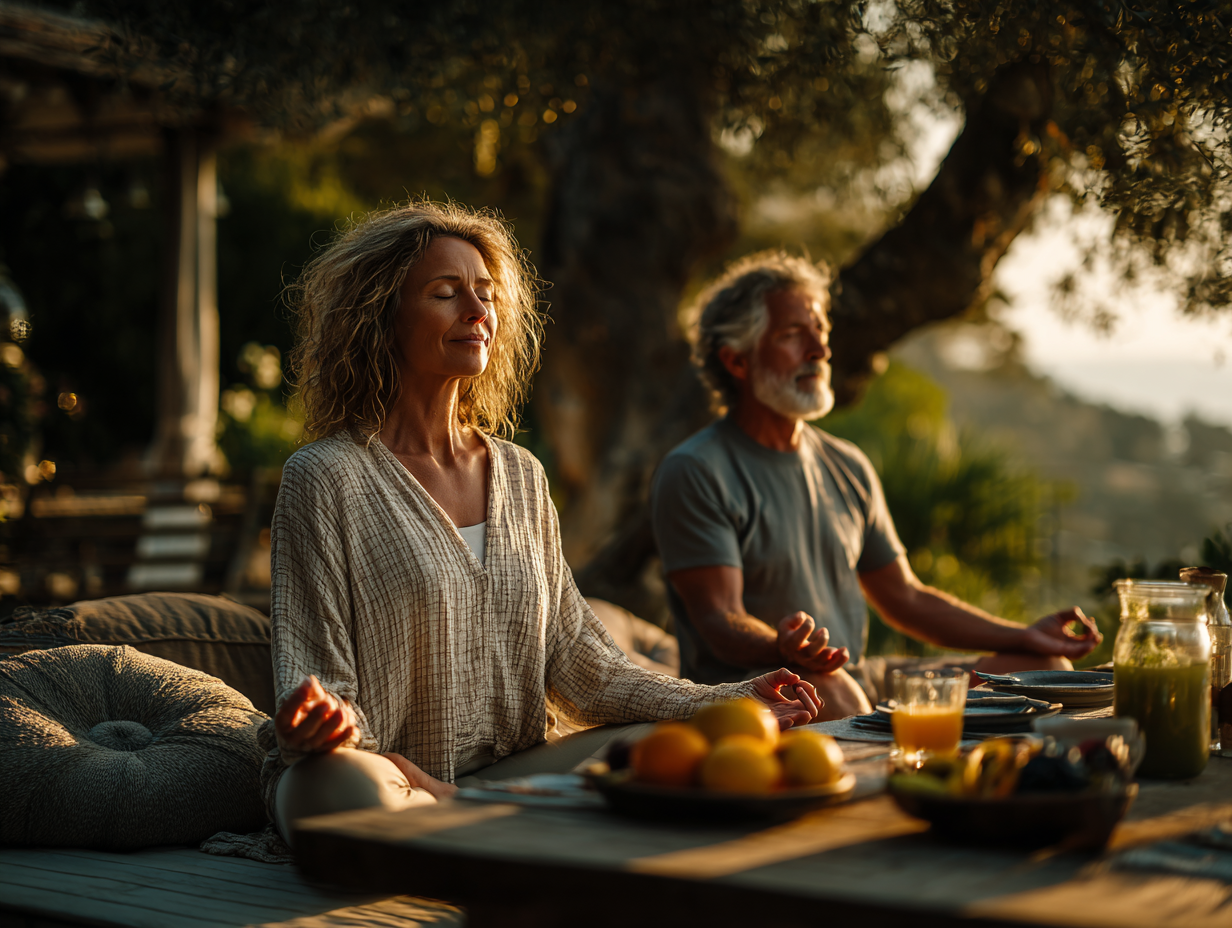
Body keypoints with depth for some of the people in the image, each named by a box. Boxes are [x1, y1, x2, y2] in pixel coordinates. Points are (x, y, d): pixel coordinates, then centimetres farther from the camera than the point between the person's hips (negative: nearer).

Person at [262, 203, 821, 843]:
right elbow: (315, 678, -9)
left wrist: (726, 705, 0)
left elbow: (578, 665, 11)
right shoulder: (326, 478, -6)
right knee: (342, 786, -39)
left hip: (508, 778, 4)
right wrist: (319, 718, -34)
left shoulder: (521, 477, 12)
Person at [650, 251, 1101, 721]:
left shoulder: (848, 467, 17)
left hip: (855, 690, 7)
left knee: (1044, 667, -1)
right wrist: (783, 650, -39)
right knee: (830, 689, -40)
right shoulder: (694, 472, -7)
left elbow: (905, 597, 22)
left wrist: (1024, 637, 13)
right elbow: (719, 620, -17)